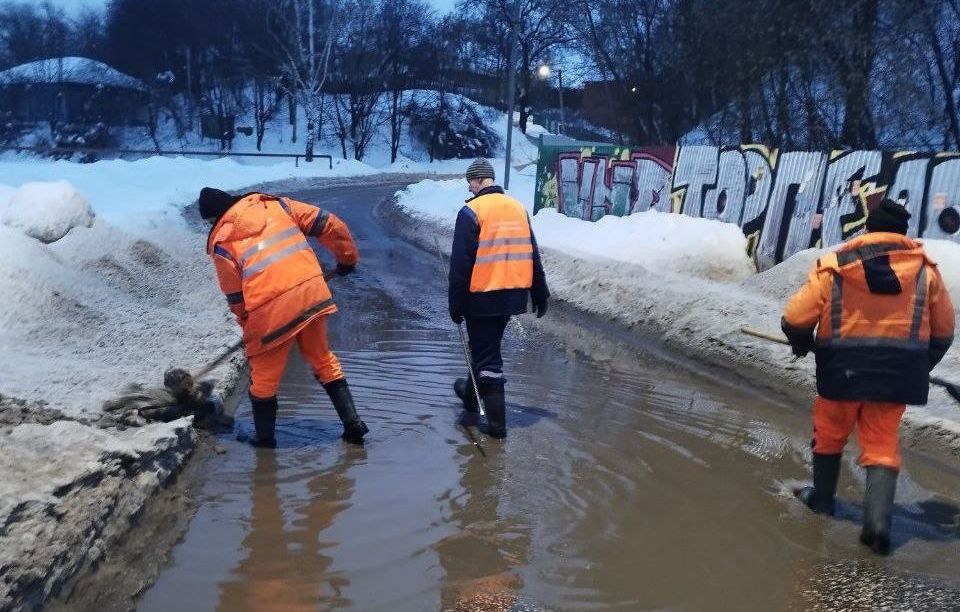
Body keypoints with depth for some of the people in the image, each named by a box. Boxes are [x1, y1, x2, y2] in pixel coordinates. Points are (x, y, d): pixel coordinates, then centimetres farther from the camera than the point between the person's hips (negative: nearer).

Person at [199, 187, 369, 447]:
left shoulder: (221, 242, 4)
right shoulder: (276, 205, 12)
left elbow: (235, 296, 5)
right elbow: (329, 224, 9)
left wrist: (248, 323, 23)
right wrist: (347, 257, 22)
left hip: (271, 310, -4)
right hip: (312, 292, 4)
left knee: (264, 377, 15)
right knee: (323, 360, 21)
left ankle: (265, 438, 27)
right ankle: (353, 423, 20)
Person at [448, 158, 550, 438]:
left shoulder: (471, 212, -12)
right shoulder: (518, 208, 7)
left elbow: (460, 264, -13)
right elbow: (532, 255, 11)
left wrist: (456, 304, -7)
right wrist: (540, 295, 16)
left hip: (482, 296, -6)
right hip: (514, 294, 6)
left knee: (486, 354, 2)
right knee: (488, 346, 24)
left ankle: (497, 422, 2)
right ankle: (472, 393, 43)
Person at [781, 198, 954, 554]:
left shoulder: (833, 267, -5)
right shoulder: (925, 269, 3)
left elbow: (795, 319, -6)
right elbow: (943, 331, 10)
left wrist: (802, 344, 16)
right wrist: (919, 368, 24)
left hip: (842, 371, -1)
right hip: (897, 374, 1)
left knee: (830, 434, 19)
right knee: (882, 445, 9)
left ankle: (822, 498, 34)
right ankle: (877, 520, -4)